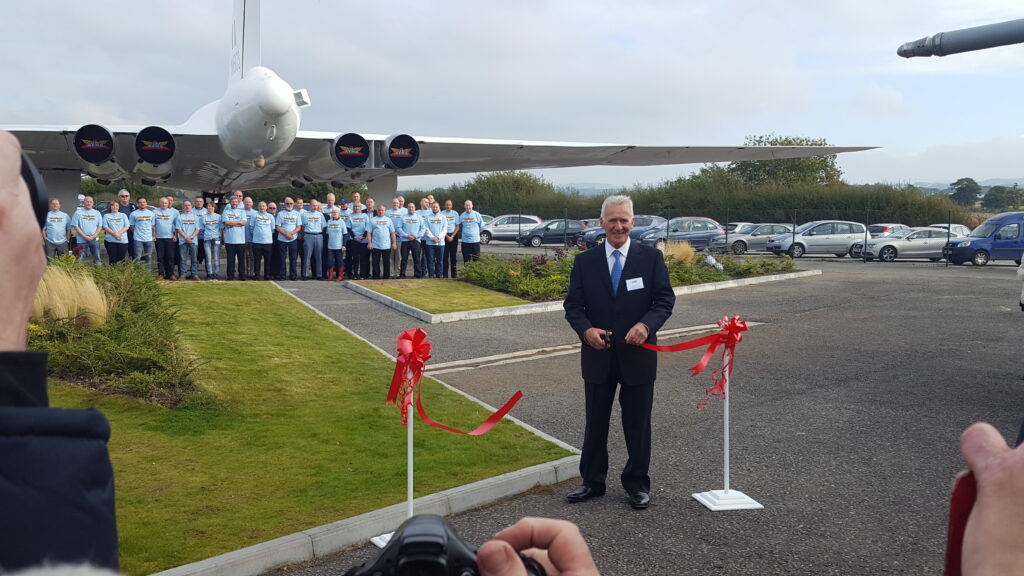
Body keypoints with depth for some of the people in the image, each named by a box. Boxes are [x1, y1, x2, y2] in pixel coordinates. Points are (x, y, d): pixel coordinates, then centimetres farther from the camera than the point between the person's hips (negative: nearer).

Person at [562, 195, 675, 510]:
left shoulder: (651, 257, -1)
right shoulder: (584, 261, 3)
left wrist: (646, 324, -22)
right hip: (597, 355, 1)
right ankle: (592, 481, 27)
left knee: (638, 424, 9)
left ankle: (637, 484, 24)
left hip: (638, 355, -1)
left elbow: (665, 299, -3)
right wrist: (585, 329, -17)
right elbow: (573, 304, 2)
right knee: (595, 422, 12)